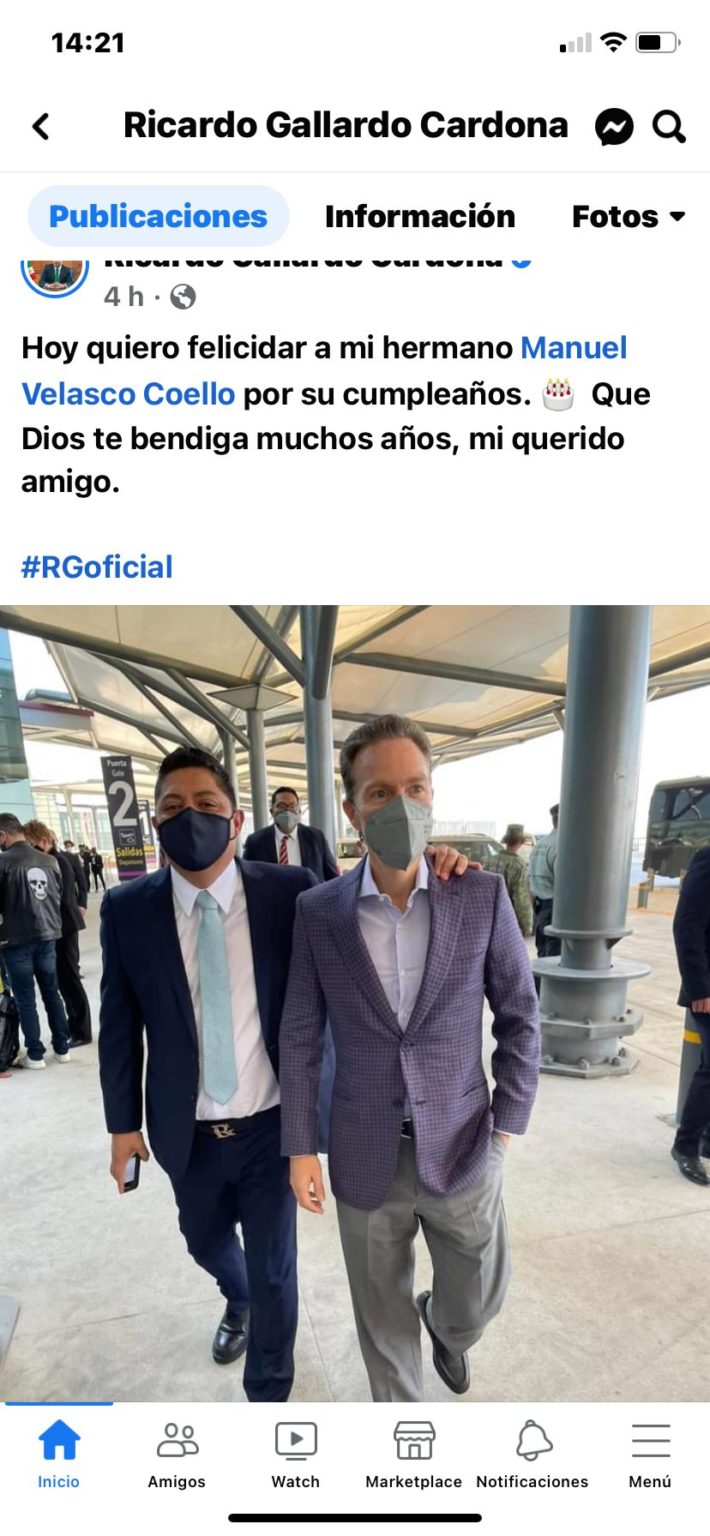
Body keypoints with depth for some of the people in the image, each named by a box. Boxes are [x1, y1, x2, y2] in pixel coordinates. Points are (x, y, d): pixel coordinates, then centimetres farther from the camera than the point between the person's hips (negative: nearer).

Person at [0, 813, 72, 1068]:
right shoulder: (50, 861, 2)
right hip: (47, 937, 5)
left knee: (25, 999, 7)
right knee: (52, 993, 14)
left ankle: (35, 1054, 13)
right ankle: (62, 1047, 21)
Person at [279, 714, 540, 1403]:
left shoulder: (482, 895, -13)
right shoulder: (317, 910, -12)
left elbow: (519, 1016, -4)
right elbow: (299, 1037, -3)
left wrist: (505, 1126, -3)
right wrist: (299, 1149, -1)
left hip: (461, 1147, 1)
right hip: (365, 1154, 0)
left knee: (476, 1298, 20)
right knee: (382, 1309, 19)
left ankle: (442, 1323, 56)